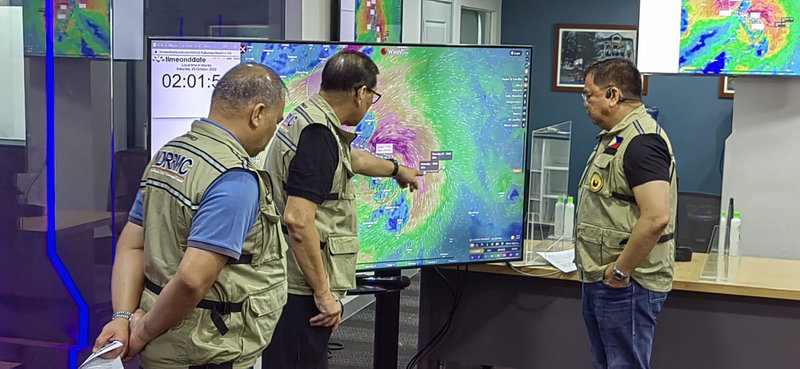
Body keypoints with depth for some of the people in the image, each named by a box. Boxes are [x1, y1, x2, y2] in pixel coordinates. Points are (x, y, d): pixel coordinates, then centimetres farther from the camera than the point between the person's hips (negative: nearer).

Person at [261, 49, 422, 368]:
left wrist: (397, 170, 52)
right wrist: (323, 293, -19)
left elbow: (353, 158, 35)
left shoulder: (305, 118, 14)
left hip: (284, 284, 10)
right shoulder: (319, 136, -18)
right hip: (300, 293, -10)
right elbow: (298, 220, -26)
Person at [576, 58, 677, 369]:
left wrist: (621, 270, -22)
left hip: (625, 285, -10)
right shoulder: (615, 138, 15)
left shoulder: (641, 141, -19)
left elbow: (656, 217, -30)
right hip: (601, 281, 11)